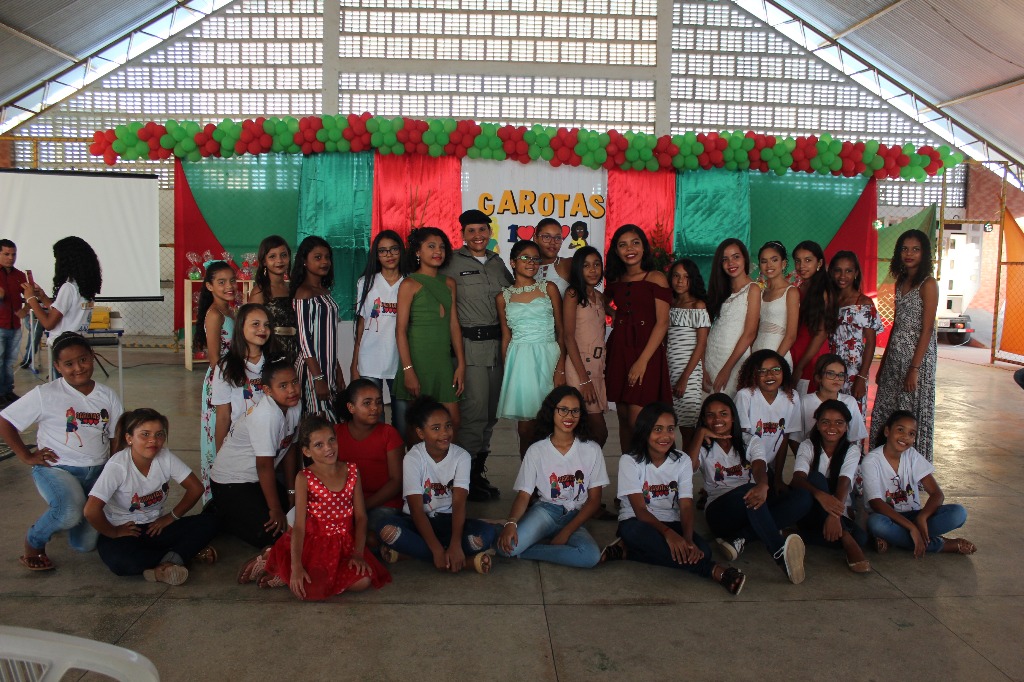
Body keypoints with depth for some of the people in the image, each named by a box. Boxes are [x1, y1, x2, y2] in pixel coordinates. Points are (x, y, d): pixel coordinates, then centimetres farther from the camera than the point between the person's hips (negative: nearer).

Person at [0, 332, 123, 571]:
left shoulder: (108, 397, 6)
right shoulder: (45, 395, -6)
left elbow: (116, 440, 9)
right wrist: (27, 456, -7)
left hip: (97, 472, 4)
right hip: (57, 469, -4)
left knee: (86, 544, 0)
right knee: (70, 513, -35)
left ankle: (60, 517, 36)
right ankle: (34, 542, 1)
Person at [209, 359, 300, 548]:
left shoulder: (295, 408, -6)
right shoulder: (267, 415, -30)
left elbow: (289, 449, 5)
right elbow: (264, 465, -26)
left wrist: (291, 492, 8)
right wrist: (275, 509, -20)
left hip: (256, 479, 9)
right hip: (230, 482, -9)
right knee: (271, 531, -16)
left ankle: (231, 510, 20)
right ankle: (218, 516, 8)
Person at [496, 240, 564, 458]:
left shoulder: (548, 289, 6)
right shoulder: (503, 297, 9)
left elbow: (561, 331, 3)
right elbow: (506, 337, 13)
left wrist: (561, 367, -8)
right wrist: (506, 371, 7)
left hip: (548, 358, 0)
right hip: (519, 360, 1)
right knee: (525, 428, 0)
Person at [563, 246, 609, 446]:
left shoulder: (600, 297, 15)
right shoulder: (573, 294, -6)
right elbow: (568, 336, -11)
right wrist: (584, 378, -16)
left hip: (599, 365, 6)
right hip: (579, 365, -6)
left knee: (590, 428, 6)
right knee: (600, 431, -9)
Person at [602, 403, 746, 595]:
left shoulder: (682, 461, 1)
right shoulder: (629, 461, -9)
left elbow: (686, 507, -9)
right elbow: (640, 510, -17)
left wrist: (688, 540, -30)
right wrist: (667, 533, -36)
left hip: (671, 523, 3)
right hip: (637, 522, -3)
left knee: (701, 549, -29)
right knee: (634, 531, -41)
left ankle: (627, 551, -22)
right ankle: (713, 570, -33)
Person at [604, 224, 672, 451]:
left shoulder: (656, 278, -3)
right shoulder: (616, 281, 13)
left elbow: (662, 323, -9)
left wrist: (643, 360, -15)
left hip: (646, 350, -5)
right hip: (619, 350, 5)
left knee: (638, 422, -11)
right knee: (623, 418, 7)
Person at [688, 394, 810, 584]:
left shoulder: (750, 441, 14)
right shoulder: (704, 447, 13)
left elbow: (760, 469, -11)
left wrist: (762, 486, -35)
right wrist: (701, 433, -11)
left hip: (753, 509, 3)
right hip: (720, 510, -3)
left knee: (802, 497, -24)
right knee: (748, 490, -36)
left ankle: (738, 539, -32)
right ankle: (780, 553, -53)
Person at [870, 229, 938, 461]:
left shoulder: (928, 284, -10)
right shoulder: (901, 281, 12)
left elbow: (927, 330, -14)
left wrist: (914, 368, -18)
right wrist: (884, 361, 15)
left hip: (916, 355, -7)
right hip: (895, 355, 7)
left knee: (912, 414, -1)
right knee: (885, 411, 8)